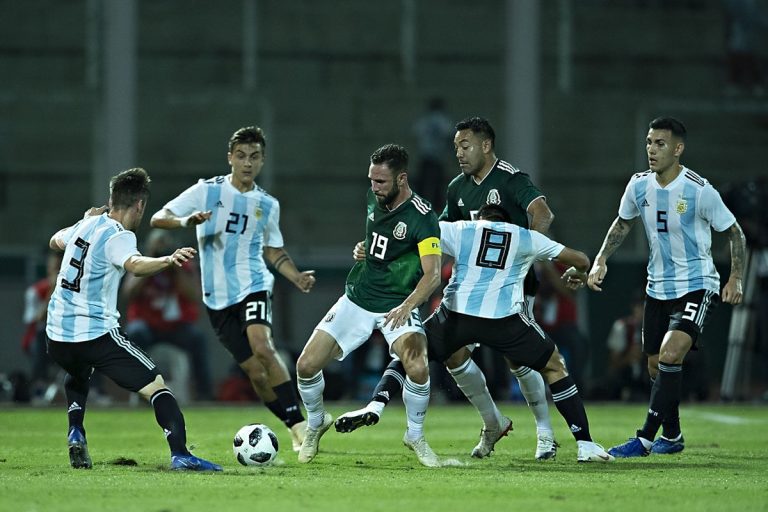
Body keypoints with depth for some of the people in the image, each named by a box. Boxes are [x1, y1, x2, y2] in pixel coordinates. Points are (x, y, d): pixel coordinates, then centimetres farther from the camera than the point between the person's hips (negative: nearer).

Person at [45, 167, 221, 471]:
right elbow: (134, 264, -35)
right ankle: (179, 454, -23)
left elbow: (56, 241, 34)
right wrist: (168, 260, -52)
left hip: (57, 334, 8)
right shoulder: (117, 236, -12)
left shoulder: (85, 225, 11)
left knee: (78, 376, 40)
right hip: (96, 333, -8)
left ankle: (75, 435, 21)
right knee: (155, 385, -7)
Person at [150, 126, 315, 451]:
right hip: (217, 296, 0)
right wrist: (186, 221, -25)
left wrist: (296, 277, 6)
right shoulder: (207, 191, 1)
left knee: (262, 348, -26)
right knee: (253, 369, -4)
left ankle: (299, 425, -26)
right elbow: (158, 219, -3)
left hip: (253, 286, 0)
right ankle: (294, 430, 9)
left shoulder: (267, 205, 10)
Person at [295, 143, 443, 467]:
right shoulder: (374, 198, 1)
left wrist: (407, 306, -42)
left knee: (418, 368, -30)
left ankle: (415, 436, -3)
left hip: (397, 307, -5)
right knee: (306, 365, -6)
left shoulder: (422, 218, -19)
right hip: (357, 300, 5)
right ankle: (316, 423, 24)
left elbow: (432, 274, -28)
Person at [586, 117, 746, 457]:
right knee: (655, 366, 11)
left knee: (669, 355, -23)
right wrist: (601, 261, 6)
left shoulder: (699, 190, -17)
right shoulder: (639, 186, -3)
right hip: (658, 286, 6)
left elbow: (734, 232, -6)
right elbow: (622, 223, 17)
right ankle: (672, 437, 31)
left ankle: (646, 439, -20)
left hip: (696, 286, -6)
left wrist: (735, 279, -14)